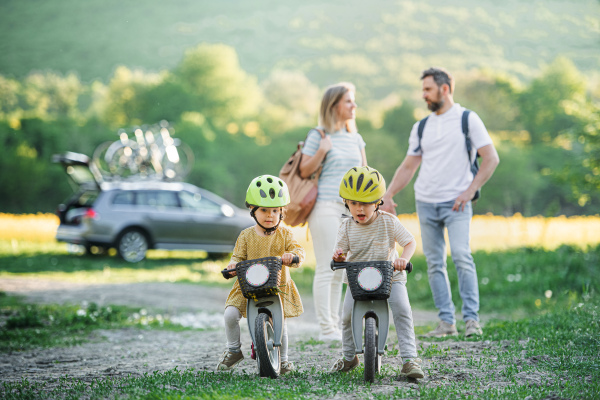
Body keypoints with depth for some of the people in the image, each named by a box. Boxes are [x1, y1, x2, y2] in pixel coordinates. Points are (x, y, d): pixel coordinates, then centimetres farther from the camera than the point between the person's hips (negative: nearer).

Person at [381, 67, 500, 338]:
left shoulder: (467, 120, 0)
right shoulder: (421, 127, 14)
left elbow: (491, 158, -2)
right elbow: (408, 166, 18)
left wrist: (470, 190, -10)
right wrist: (387, 196, 7)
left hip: (456, 203, -5)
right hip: (426, 203, 5)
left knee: (461, 256, -18)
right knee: (434, 263, 3)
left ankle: (471, 318, -14)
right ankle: (446, 321, 6)